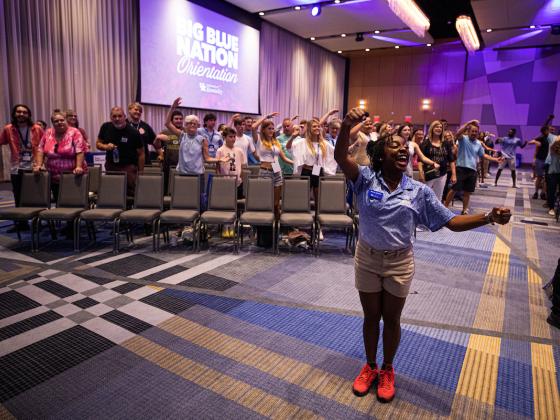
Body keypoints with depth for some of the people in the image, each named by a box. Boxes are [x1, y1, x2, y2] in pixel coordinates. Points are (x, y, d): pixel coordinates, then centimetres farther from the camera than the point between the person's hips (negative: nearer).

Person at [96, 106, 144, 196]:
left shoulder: (133, 132, -11)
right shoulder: (106, 127, 1)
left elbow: (141, 153, -6)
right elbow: (98, 144, 13)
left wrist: (140, 172, -9)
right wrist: (106, 146, -11)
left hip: (128, 167, -4)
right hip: (110, 166, 4)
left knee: (130, 193, -8)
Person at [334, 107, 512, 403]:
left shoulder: (419, 191, -6)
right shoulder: (366, 178, -11)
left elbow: (452, 221, -6)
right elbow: (340, 157, -27)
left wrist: (488, 217, -21)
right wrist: (346, 127, -46)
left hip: (399, 263, 1)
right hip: (367, 259, 0)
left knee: (391, 319, 16)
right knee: (371, 316, 16)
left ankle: (387, 370, 40)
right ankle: (370, 366, 40)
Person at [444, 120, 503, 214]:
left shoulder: (478, 143, 13)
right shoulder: (463, 139, -5)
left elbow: (483, 155, 23)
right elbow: (457, 133, -27)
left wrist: (496, 159, 15)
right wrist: (468, 123, -29)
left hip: (472, 170, 6)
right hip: (461, 168, -6)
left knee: (467, 192, 11)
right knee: (454, 189, -4)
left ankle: (464, 211, 22)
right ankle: (445, 207, 6)